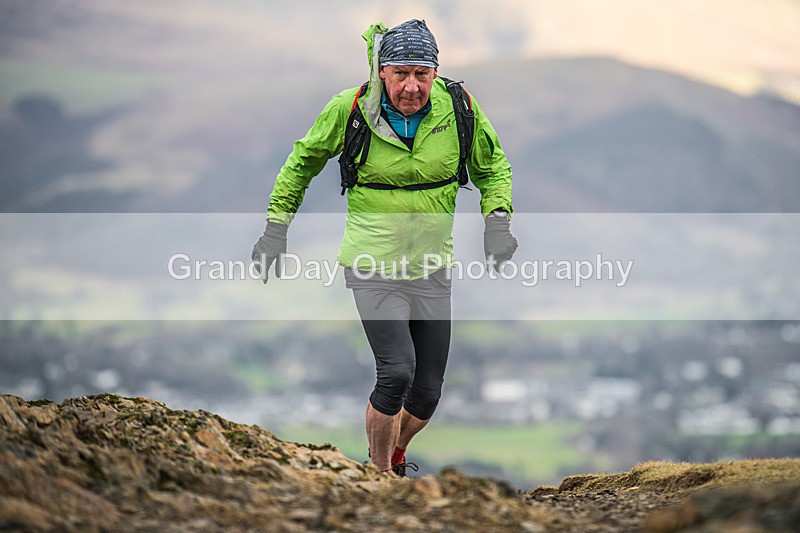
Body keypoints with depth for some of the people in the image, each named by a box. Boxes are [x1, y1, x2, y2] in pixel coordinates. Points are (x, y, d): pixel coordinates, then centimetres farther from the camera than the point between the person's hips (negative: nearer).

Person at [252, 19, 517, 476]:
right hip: (373, 266, -3)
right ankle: (380, 478, 2)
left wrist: (497, 218, -6)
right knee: (397, 373, -21)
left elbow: (493, 167, 11)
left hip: (433, 268, 3)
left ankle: (395, 456, 40)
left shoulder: (459, 108, -8)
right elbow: (304, 160, 6)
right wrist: (277, 226, 6)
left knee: (428, 393, 7)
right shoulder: (350, 109, -12)